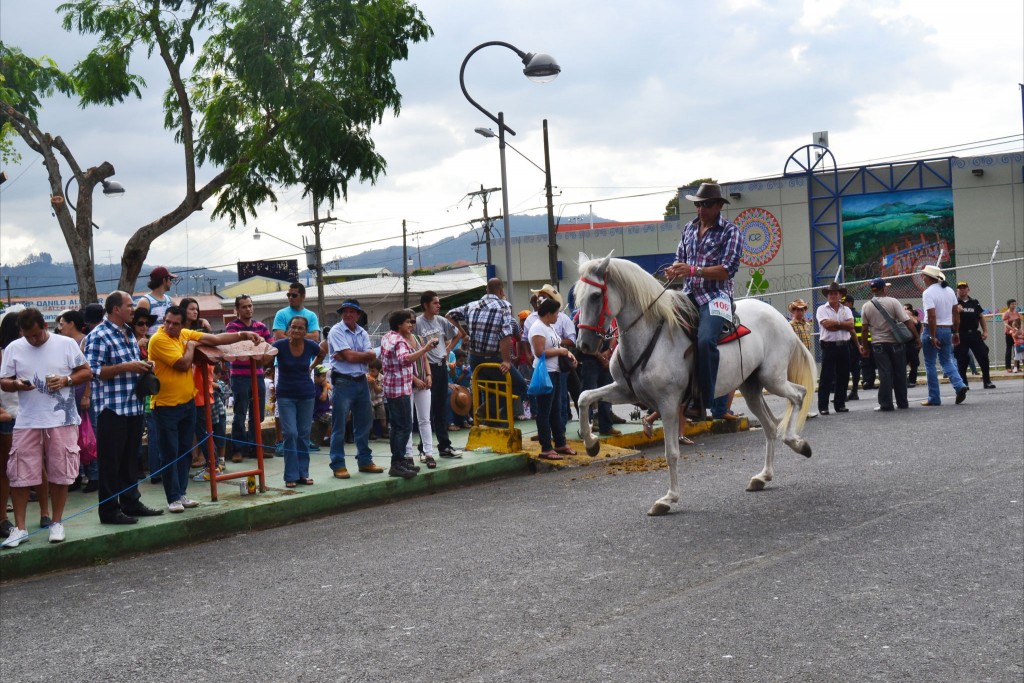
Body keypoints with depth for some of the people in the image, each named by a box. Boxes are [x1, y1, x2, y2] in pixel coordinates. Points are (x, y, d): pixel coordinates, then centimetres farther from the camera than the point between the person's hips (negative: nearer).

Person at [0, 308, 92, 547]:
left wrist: (66, 379, -16)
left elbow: (87, 372, 3)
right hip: (27, 422, 1)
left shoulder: (66, 344, 0)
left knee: (60, 474, 6)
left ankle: (57, 523, 19)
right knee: (19, 475, 0)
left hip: (61, 421, -1)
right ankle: (19, 527, 9)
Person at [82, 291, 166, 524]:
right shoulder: (99, 336, -10)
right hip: (113, 408, -9)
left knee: (131, 458, 15)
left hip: (135, 407, 9)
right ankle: (109, 509, 4)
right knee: (111, 460, -2)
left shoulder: (129, 333, 17)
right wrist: (125, 367, -21)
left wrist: (142, 366, 9)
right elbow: (93, 370, -18)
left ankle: (131, 502, 24)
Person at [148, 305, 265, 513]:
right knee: (170, 453, -2)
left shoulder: (186, 334, 6)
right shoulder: (158, 340, -15)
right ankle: (173, 498, 3)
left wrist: (244, 335, -1)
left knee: (185, 451, 12)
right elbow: (183, 364, -21)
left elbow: (216, 339, 6)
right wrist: (191, 346, -4)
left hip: (188, 402, 7)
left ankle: (181, 493, 21)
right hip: (166, 405, -7)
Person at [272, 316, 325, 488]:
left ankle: (303, 473, 13)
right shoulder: (280, 345, -14)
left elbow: (321, 355, 15)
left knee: (304, 434, 5)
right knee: (290, 433, -9)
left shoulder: (310, 346, -6)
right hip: (286, 396, -2)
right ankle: (291, 476, -3)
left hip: (306, 395, 3)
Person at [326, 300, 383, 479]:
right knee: (339, 425, -3)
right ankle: (338, 465, 3)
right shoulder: (336, 331, -6)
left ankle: (365, 461, 23)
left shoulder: (362, 333, 11)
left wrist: (353, 355, -15)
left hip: (361, 381, 6)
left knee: (363, 423, 13)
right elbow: (349, 356, -16)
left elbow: (372, 356, -3)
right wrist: (365, 354, -2)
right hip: (343, 382, -6)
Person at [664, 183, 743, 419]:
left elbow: (727, 270, -11)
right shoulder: (689, 228, 16)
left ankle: (703, 402, -22)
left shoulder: (730, 231, -2)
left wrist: (693, 270, -20)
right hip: (689, 294, 7)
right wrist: (675, 269, -2)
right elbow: (680, 257, 24)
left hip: (715, 295, -6)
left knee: (705, 340, -30)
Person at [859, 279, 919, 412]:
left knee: (885, 375, 0)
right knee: (899, 373, 10)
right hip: (895, 342, -1)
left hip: (878, 344, 1)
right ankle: (902, 403, 17)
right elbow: (907, 321, -10)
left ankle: (886, 404, -4)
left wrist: (865, 346, 10)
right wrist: (916, 337, -5)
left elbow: (864, 329, 2)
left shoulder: (866, 307, -1)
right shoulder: (893, 302, -7)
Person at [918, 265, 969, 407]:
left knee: (930, 364, 3)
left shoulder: (928, 293, -15)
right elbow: (956, 313, 10)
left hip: (932, 330, -7)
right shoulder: (949, 290, 8)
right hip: (947, 330, 7)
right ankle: (959, 385, -4)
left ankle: (934, 398, 5)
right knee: (946, 361, 18)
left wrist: (932, 337, -20)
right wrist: (956, 332, 15)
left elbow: (931, 316, -22)